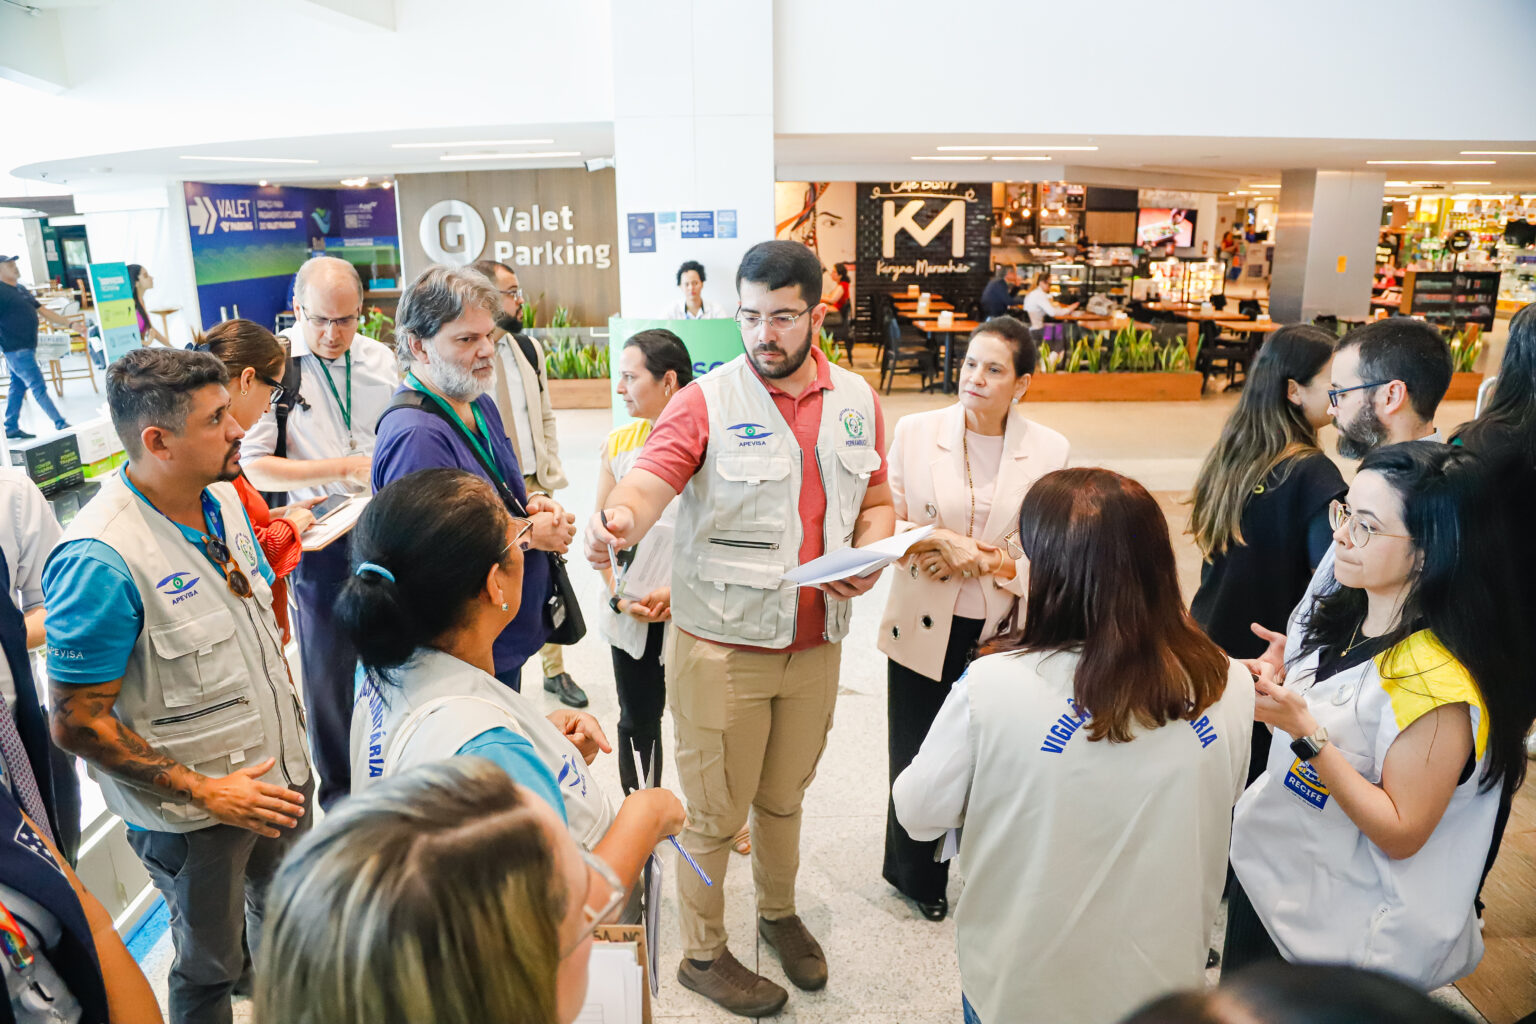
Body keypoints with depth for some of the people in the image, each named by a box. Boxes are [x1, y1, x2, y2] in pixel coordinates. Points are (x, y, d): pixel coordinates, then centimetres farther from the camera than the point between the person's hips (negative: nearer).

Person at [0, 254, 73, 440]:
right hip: (17, 349, -9)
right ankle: (61, 425, -6)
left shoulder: (21, 289, 16)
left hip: (27, 348, 9)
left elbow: (43, 311, 19)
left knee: (18, 387, 13)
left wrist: (70, 325, 15)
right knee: (39, 388, -7)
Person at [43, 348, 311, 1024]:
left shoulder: (224, 499, -3)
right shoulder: (99, 560, -27)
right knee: (210, 964, 17)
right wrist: (204, 792, -20)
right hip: (191, 815, -7)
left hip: (278, 772, 7)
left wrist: (288, 711, 9)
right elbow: (77, 723, -22)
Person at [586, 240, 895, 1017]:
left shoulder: (855, 401, 4)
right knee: (716, 814, 9)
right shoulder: (707, 401, -11)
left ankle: (778, 914, 48)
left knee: (784, 797, 23)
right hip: (722, 649, -4)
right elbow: (649, 481, -24)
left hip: (816, 645, 4)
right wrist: (619, 518, -47)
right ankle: (701, 955, 33)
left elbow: (876, 502, 14)